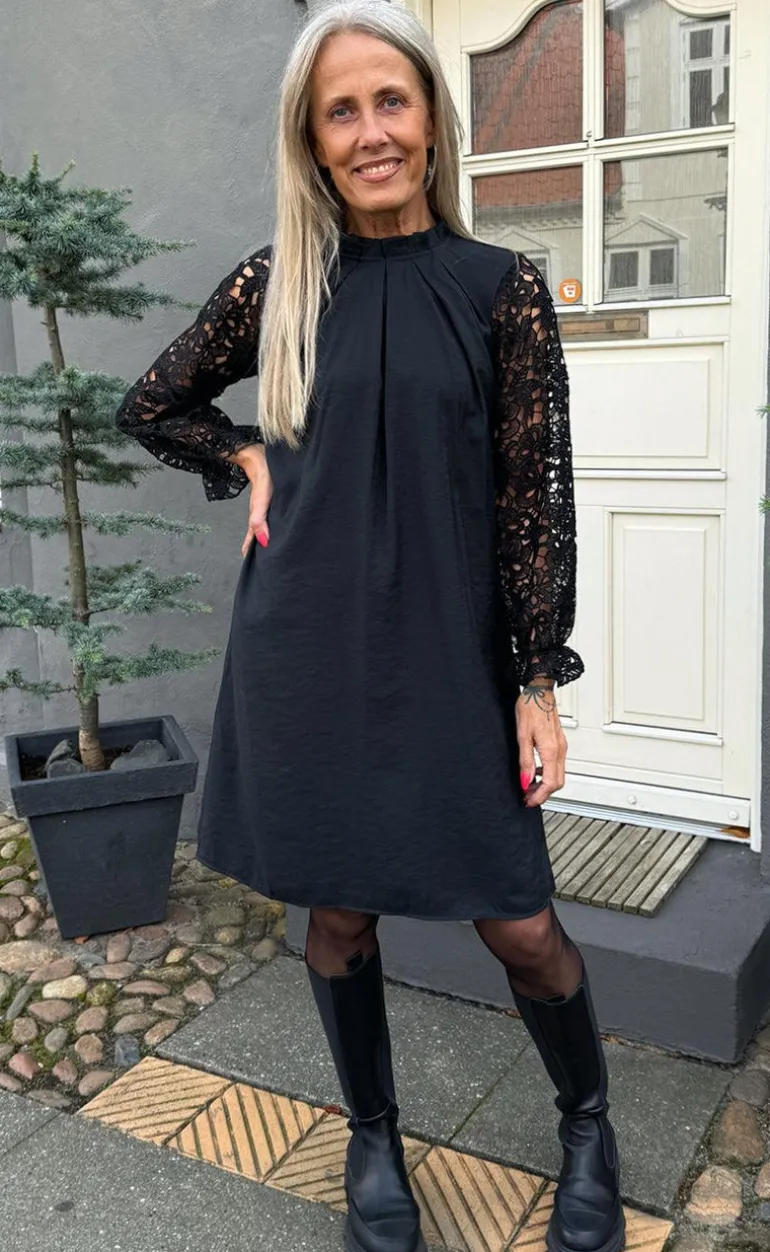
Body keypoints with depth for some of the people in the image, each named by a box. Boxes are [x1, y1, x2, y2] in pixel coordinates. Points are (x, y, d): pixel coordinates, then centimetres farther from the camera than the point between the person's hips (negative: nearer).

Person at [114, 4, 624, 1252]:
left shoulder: (502, 286, -2)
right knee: (339, 906, 13)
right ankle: (374, 1137, 38)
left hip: (449, 655, -1)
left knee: (518, 923, 2)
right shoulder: (274, 284, 3)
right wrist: (250, 460, 0)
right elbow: (151, 405, 17)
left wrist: (540, 683, -5)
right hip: (307, 650, 2)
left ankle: (589, 1123, 33)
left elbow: (535, 495, -3)